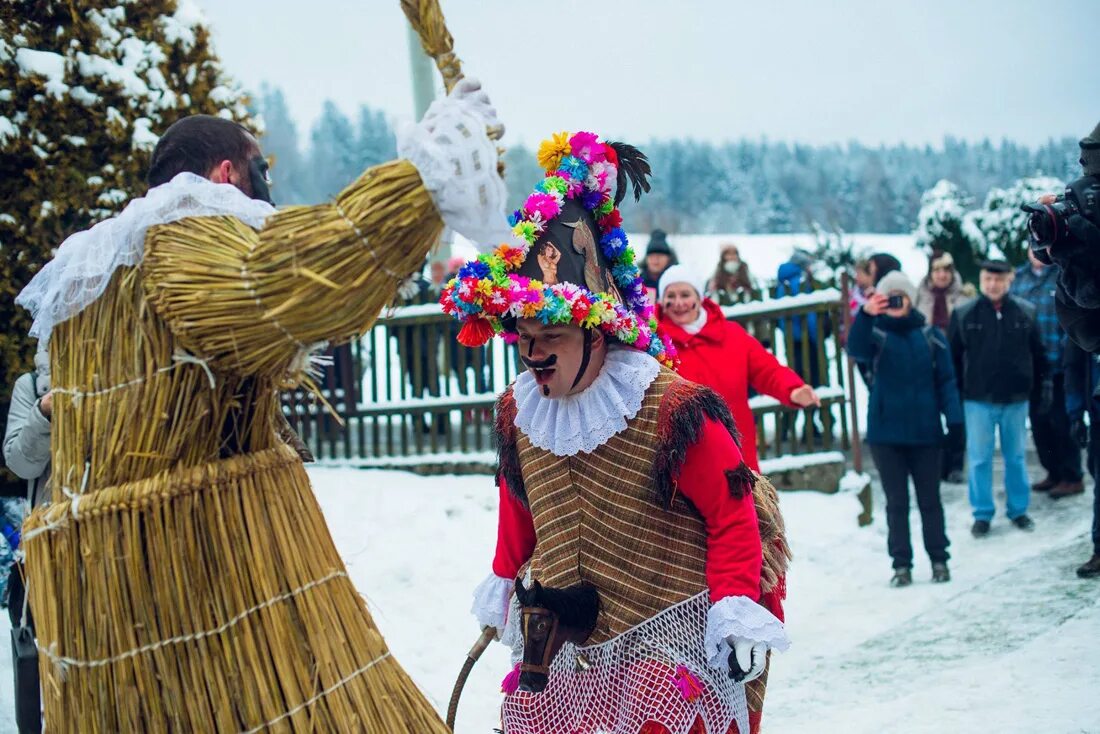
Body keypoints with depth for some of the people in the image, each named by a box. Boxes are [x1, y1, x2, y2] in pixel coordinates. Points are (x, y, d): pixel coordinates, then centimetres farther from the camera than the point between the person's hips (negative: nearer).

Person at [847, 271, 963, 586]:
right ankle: (901, 564, 10)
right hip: (885, 432, -1)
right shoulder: (876, 334, -1)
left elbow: (946, 381, 2)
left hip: (924, 431, 1)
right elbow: (856, 349, -24)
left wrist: (954, 422, -7)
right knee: (896, 501, 5)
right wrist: (865, 315, -42)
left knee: (930, 499, 10)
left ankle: (939, 559, 20)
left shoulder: (931, 336, 2)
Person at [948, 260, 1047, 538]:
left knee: (1016, 457, 11)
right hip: (978, 400, -1)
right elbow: (953, 357, 2)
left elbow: (1038, 355, 7)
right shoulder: (963, 315, -3)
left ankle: (1018, 509, 23)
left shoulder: (1026, 312, 0)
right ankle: (982, 514, 13)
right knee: (979, 459, 3)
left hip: (1016, 399, 1)